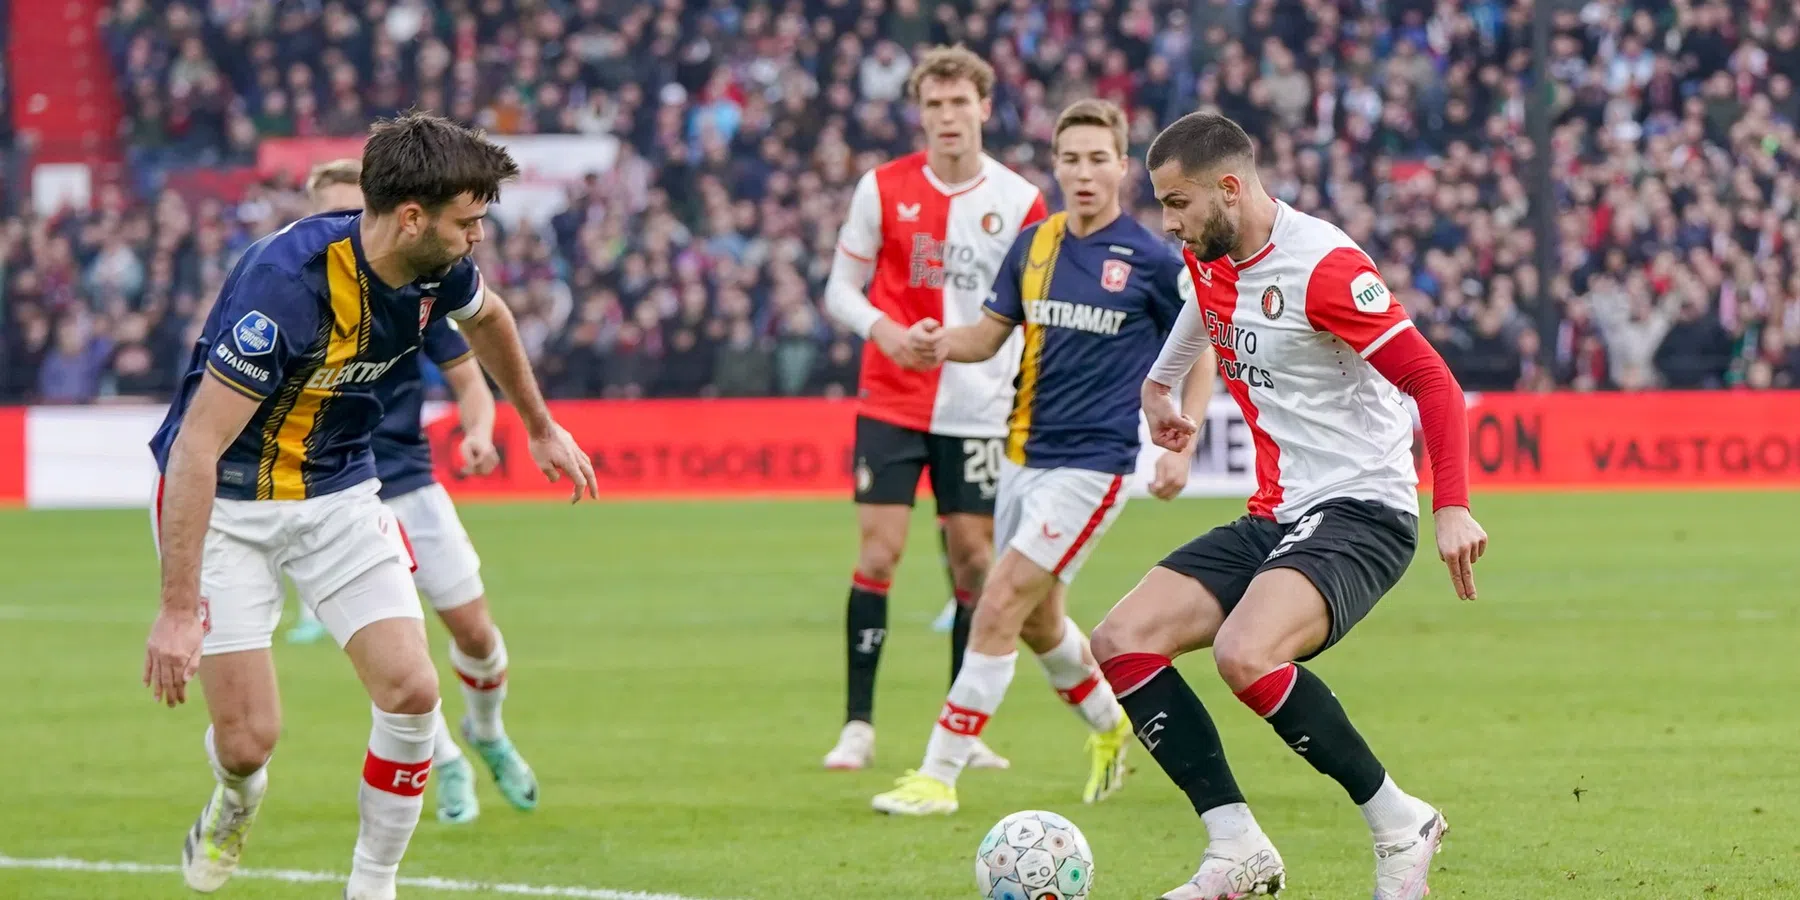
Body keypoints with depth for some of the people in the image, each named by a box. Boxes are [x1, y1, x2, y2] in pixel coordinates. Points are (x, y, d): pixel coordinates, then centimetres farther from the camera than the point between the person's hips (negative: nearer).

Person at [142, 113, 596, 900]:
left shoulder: (437, 267, -11)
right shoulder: (287, 282, -33)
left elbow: (486, 318, 18)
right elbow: (196, 446, -32)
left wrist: (539, 427, 29)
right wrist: (179, 607, -35)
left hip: (338, 491, 6)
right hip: (224, 502, -6)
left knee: (411, 690, -10)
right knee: (249, 736, -8)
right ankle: (237, 799, 31)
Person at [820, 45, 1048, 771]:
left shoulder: (1019, 202, -1)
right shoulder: (883, 189, -2)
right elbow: (841, 288, 3)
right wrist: (881, 326, -18)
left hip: (978, 410, 1)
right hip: (891, 403, -1)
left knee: (974, 561, 2)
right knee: (877, 553, -7)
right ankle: (857, 726, -3)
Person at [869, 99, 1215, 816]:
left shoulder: (1152, 260, -8)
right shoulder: (1034, 245, 5)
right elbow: (992, 332, 13)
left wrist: (1181, 447, -7)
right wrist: (945, 343, -10)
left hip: (1092, 462, -6)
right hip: (1025, 453, 6)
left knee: (1000, 607, -14)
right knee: (1038, 621, 18)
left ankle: (939, 775, -11)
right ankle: (1109, 724, 46)